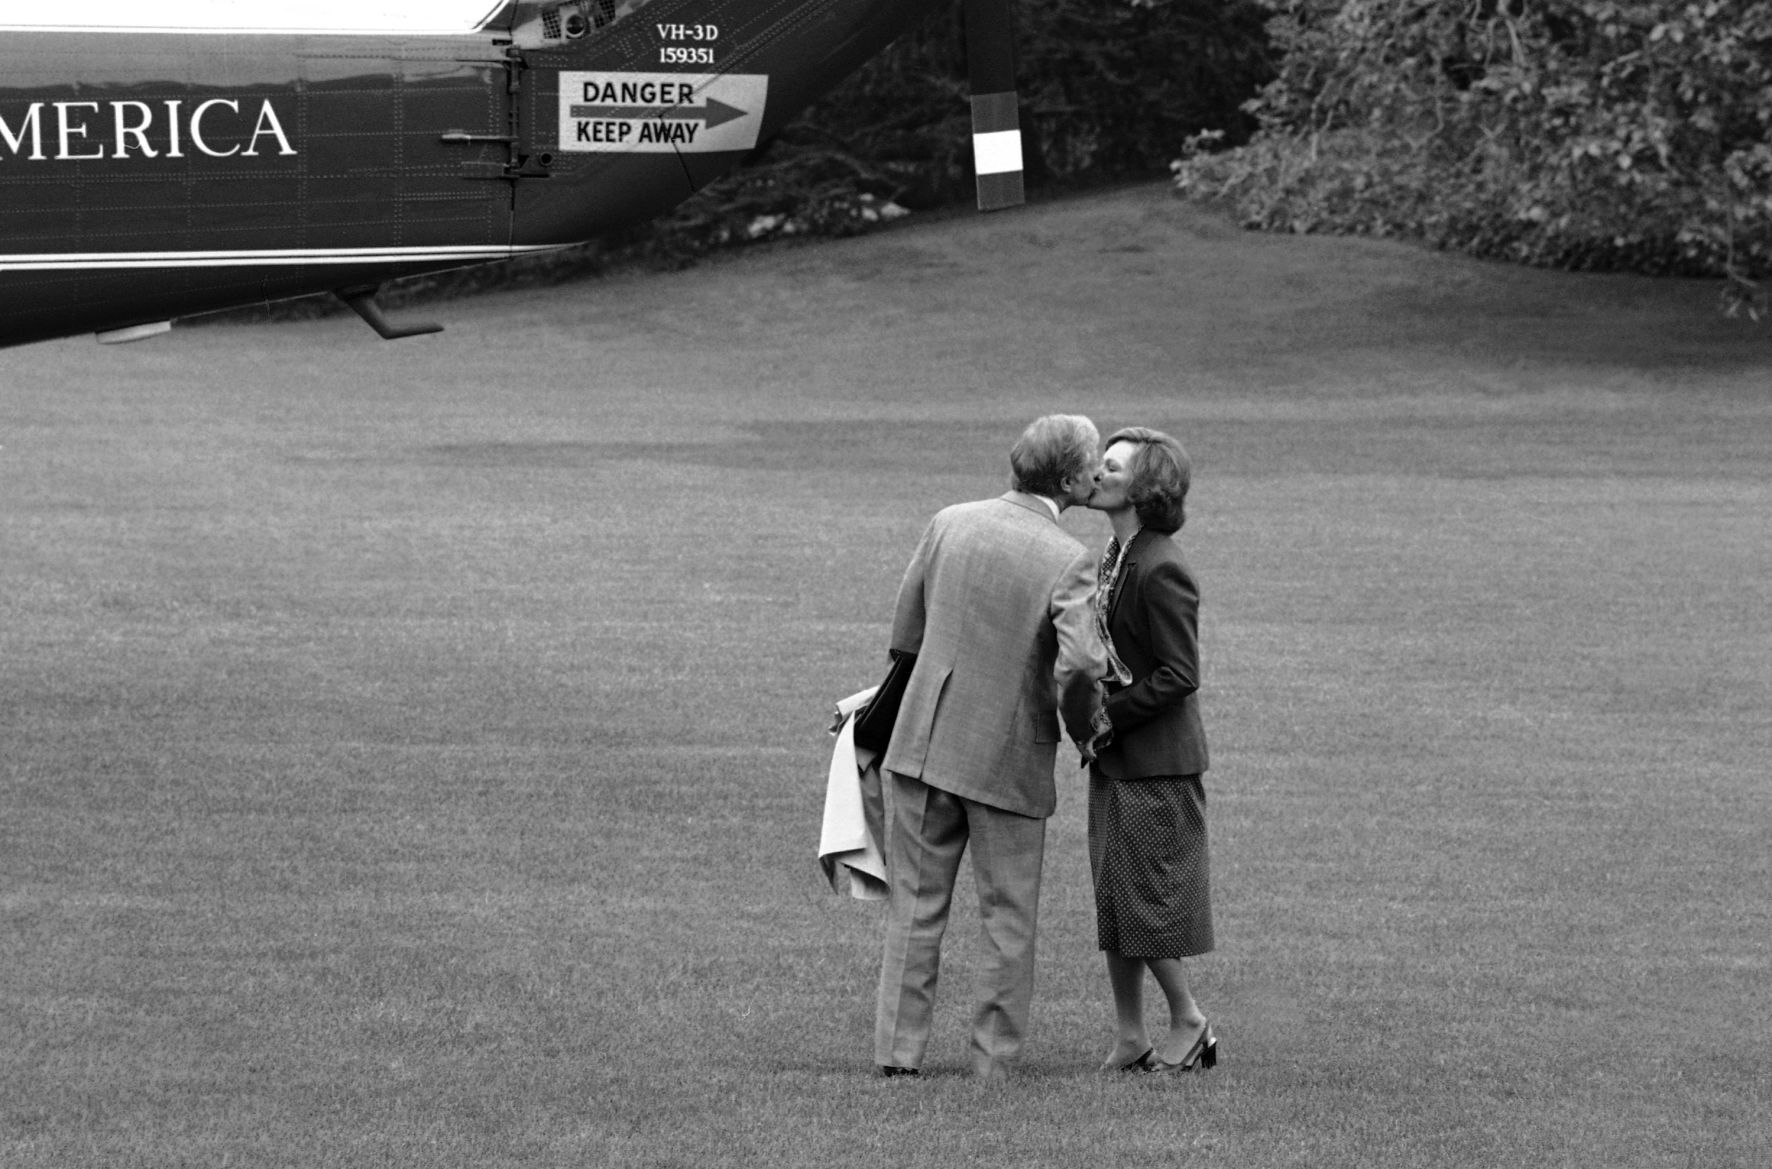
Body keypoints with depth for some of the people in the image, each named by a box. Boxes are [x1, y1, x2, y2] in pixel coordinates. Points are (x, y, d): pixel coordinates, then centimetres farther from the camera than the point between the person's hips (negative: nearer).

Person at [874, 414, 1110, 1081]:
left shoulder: (948, 524, 1)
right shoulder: (1067, 564, -14)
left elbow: (906, 633, 8)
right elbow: (1081, 666, -25)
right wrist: (1083, 726, -5)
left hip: (923, 744, 4)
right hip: (1008, 759, -4)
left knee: (915, 907, 12)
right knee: (1008, 921, 10)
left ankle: (897, 1052, 11)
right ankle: (994, 1066, 13)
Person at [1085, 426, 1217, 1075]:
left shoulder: (1160, 570, -20)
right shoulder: (1116, 557, 9)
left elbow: (1179, 676, -21)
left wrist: (1108, 718, -18)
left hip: (1155, 761, -9)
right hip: (1114, 756, 9)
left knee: (1146, 898, -2)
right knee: (1113, 899, 11)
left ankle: (1189, 1022, 14)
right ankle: (1129, 1038, 18)